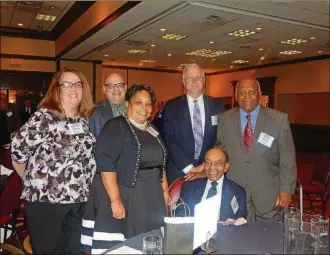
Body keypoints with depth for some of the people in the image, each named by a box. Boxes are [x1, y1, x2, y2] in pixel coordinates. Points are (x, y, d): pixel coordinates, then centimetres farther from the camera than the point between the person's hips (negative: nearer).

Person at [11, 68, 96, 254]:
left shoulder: (86, 120, 5)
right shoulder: (44, 118, -14)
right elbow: (18, 150, -10)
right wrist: (33, 181, 2)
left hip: (79, 200, 6)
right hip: (45, 199, -5)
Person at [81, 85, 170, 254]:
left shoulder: (152, 131, 11)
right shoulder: (115, 127, -10)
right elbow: (106, 164, -19)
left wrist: (165, 190, 14)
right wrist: (115, 200, -24)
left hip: (151, 198, 7)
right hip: (123, 196, -6)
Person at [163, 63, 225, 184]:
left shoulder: (217, 106, 4)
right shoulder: (172, 107, 0)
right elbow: (169, 140, -5)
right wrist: (189, 167, -11)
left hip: (210, 173, 1)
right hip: (179, 172, -1)